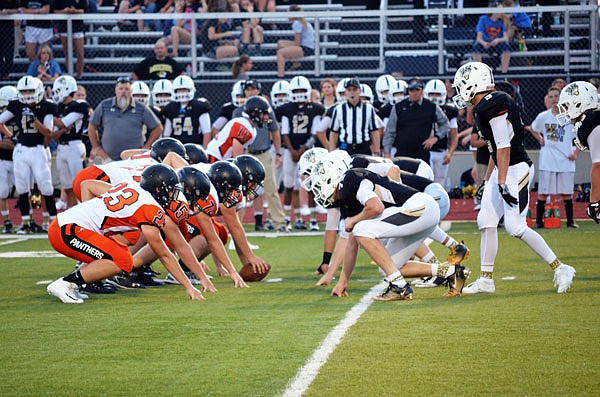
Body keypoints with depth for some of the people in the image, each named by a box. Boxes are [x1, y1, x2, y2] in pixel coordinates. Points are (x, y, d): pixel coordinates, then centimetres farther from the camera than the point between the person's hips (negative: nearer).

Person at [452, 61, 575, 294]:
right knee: (486, 221, 8)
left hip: (516, 169, -10)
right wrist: (487, 182, 25)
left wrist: (502, 183, -22)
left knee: (515, 227, -12)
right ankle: (486, 280, 14)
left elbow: (504, 146, -20)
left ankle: (560, 269, -4)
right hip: (502, 171, 10)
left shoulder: (493, 105, -17)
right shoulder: (482, 108, 13)